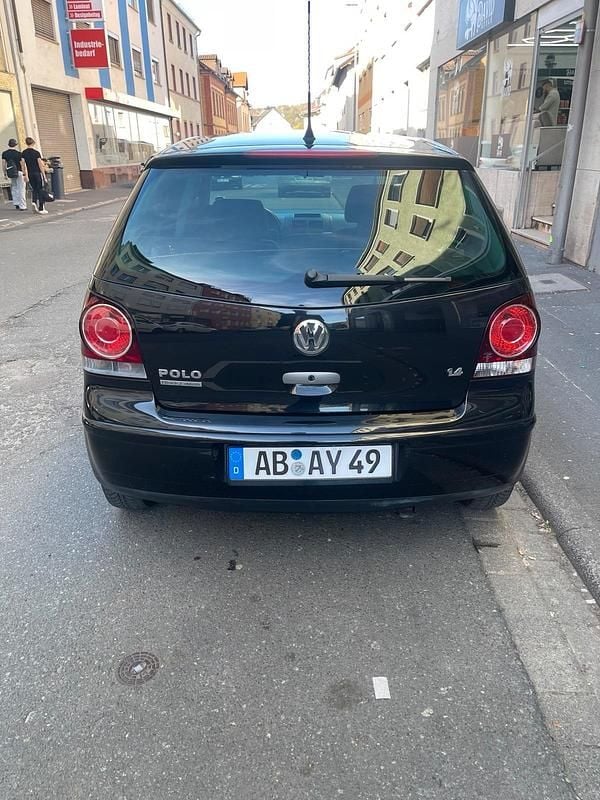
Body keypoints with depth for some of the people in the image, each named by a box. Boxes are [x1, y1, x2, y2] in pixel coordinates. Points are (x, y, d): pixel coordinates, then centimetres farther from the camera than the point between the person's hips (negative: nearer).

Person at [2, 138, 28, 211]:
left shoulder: (4, 153, 2)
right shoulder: (19, 153, -10)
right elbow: (23, 165, -11)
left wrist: (5, 173, 12)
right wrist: (25, 175, -8)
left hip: (10, 173, 4)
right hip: (19, 172, -4)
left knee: (14, 188, 20)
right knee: (21, 189, 1)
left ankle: (16, 203, 15)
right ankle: (22, 206, 1)